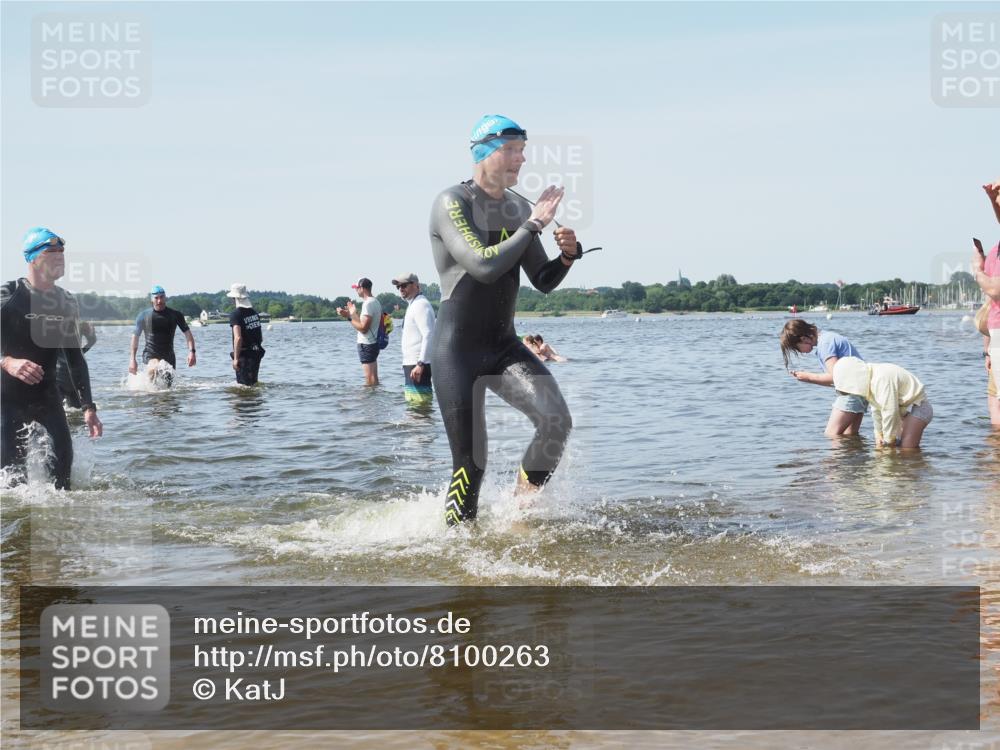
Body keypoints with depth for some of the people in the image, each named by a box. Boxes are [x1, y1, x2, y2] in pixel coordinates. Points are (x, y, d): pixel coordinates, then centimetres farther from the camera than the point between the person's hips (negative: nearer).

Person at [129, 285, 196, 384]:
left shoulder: (175, 315, 1)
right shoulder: (143, 316, -1)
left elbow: (187, 333, 0)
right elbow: (135, 336, 5)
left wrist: (191, 351, -16)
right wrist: (132, 359, 1)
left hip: (168, 355, 3)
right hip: (150, 354, -3)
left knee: (168, 385, 4)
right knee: (155, 369, -36)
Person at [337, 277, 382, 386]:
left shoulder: (368, 304, -18)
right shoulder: (375, 302, 13)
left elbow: (363, 328, -22)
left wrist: (350, 317, -15)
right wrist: (353, 314, 20)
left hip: (366, 345, -10)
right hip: (373, 343, 10)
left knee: (370, 379, -8)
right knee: (374, 379, 14)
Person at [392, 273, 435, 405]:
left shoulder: (420, 305, -12)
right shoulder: (413, 305, 20)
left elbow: (428, 335, -22)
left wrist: (420, 364, -28)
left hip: (418, 364, -11)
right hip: (411, 363, 11)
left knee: (419, 403, -12)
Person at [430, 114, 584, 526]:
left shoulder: (519, 208, 8)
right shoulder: (452, 203, -13)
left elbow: (544, 282, 11)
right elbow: (485, 267, -27)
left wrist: (567, 255, -9)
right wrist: (534, 225, -19)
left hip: (504, 345, 6)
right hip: (458, 349, -6)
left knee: (556, 421, -15)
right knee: (471, 462, -5)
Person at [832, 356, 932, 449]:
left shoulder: (882, 378, -28)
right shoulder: (870, 379, 1)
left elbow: (890, 411, -25)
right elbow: (877, 410, 11)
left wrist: (889, 440, -15)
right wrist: (879, 434, 12)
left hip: (918, 408, -10)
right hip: (904, 410, 10)